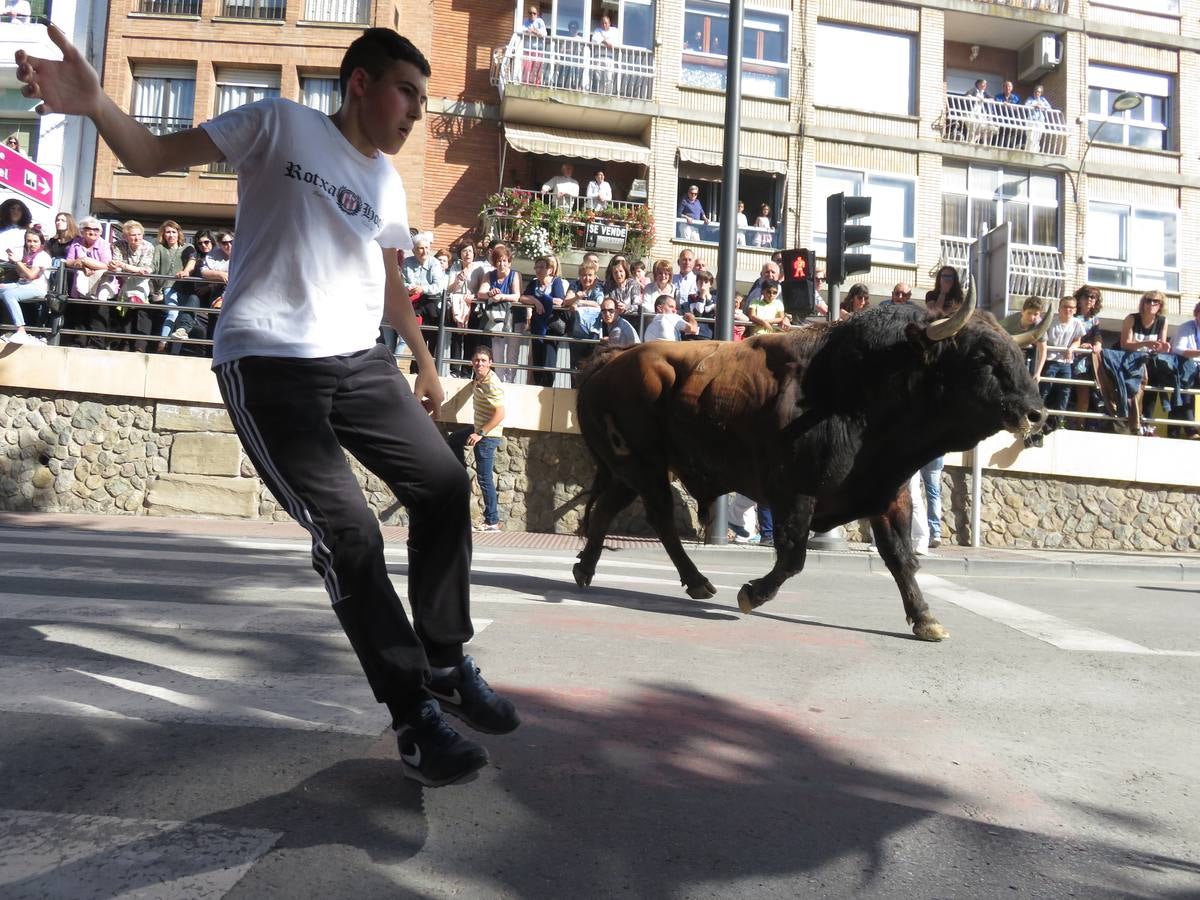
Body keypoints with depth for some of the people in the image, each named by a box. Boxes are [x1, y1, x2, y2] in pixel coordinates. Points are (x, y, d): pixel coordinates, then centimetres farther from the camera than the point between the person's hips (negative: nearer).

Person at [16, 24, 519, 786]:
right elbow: (153, 157, -1)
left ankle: (446, 663, 17)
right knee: (348, 532, -14)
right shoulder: (280, 125, 1)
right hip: (270, 365, -6)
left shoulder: (389, 183, 17)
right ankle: (415, 717, -2)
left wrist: (425, 361, 34)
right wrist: (95, 104, -22)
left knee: (444, 486, -1)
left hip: (360, 361, 7)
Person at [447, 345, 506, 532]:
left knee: (485, 478, -6)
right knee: (454, 439, 32)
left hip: (488, 435, -10)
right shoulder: (479, 378, 3)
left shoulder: (492, 385, -24)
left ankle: (492, 522, 0)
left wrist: (480, 434, -27)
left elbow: (500, 414, -29)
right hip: (480, 429, 10)